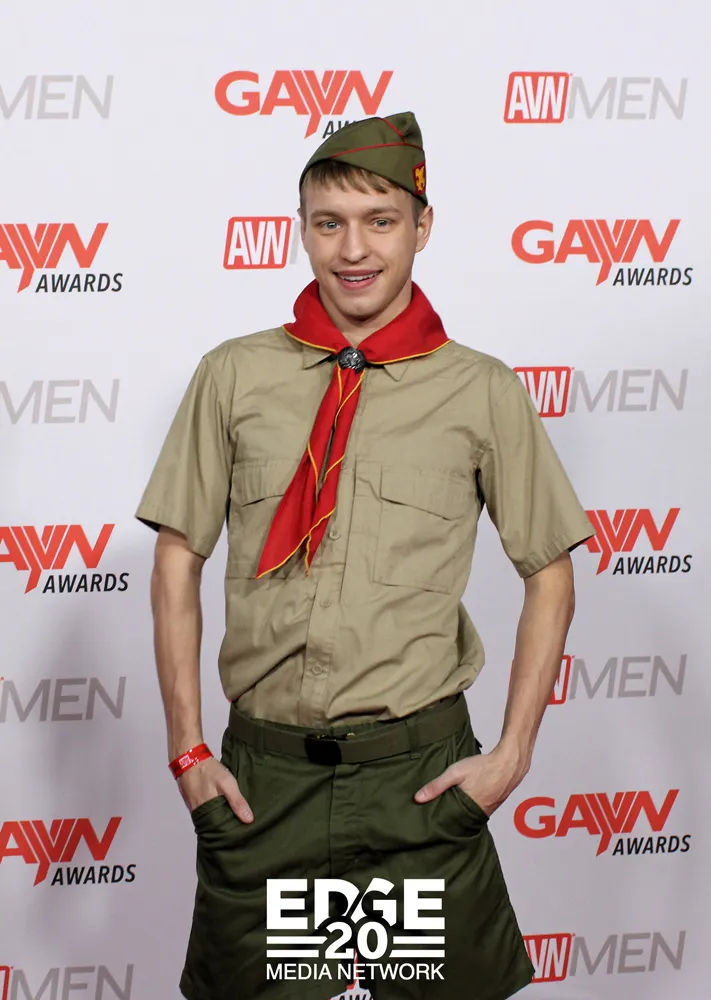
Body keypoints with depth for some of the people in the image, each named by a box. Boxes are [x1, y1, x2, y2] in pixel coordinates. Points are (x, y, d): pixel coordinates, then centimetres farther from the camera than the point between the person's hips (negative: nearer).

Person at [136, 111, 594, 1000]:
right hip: (262, 775, 1)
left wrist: (511, 755, -2)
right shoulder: (234, 376, 4)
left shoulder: (483, 392, 1)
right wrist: (187, 749, 1)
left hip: (420, 776, -1)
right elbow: (178, 560, 6)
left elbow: (549, 573, 6)